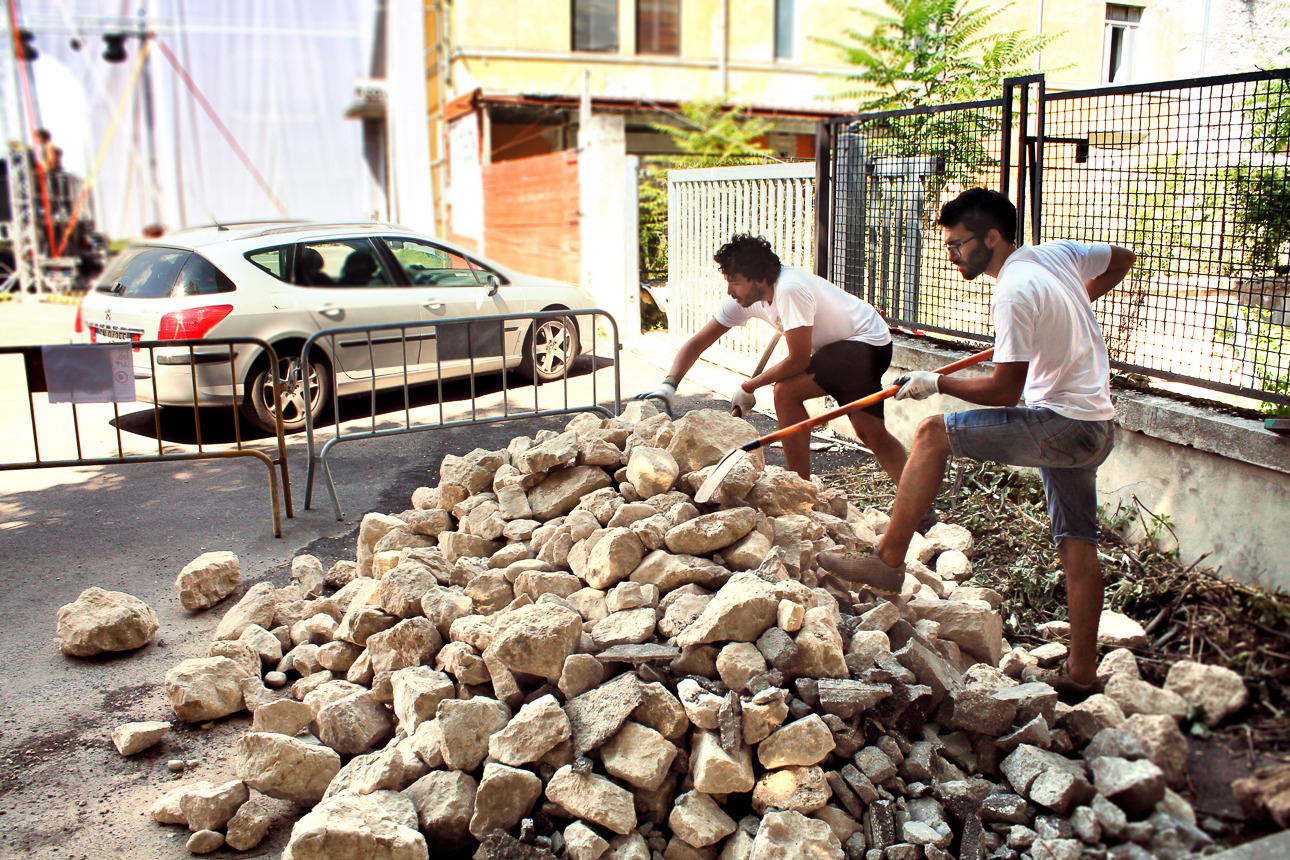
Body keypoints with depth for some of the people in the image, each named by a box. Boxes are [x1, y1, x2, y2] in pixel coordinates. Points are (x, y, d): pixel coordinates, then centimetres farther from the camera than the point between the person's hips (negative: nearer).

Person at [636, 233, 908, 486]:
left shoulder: (790, 289, -32)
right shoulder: (743, 297, -6)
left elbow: (798, 360, -27)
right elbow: (697, 342, -4)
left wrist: (748, 387, -16)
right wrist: (669, 384, -18)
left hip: (867, 342, -9)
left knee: (786, 391, -20)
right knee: (873, 435, 6)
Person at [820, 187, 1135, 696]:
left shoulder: (1013, 293, -18)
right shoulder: (1058, 253, 9)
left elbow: (1003, 391, -19)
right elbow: (1122, 259, 29)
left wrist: (936, 383, -7)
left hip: (1061, 425, -10)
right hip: (1096, 428, 10)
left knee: (933, 434, -10)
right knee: (1076, 546, 13)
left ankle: (888, 559, -11)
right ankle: (1081, 673, 21)